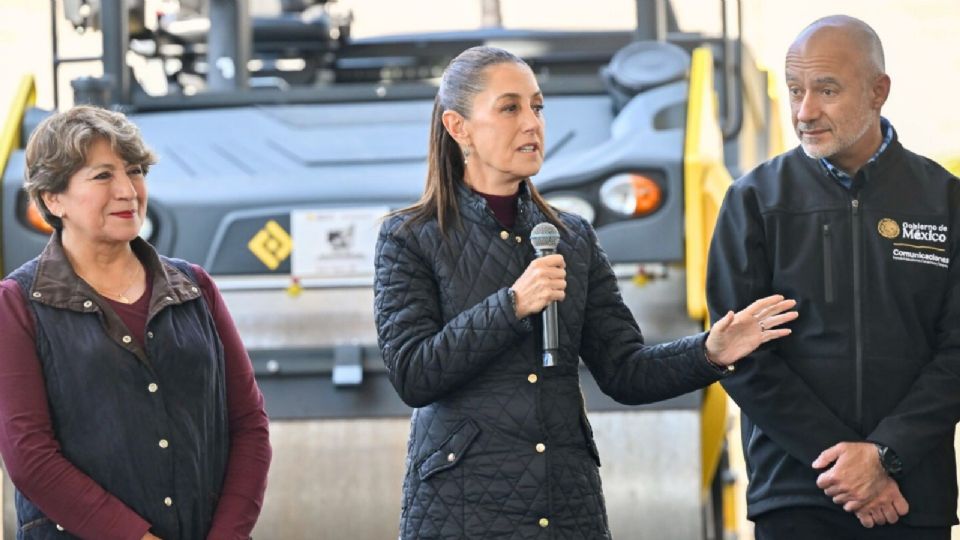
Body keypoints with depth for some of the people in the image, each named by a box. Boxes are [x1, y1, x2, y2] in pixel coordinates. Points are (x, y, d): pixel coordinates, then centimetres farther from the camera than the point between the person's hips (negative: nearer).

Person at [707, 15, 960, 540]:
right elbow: (743, 358, -3)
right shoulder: (755, 200, 2)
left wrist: (885, 454, -12)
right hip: (796, 494, -1)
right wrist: (840, 458, -10)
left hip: (915, 495, 1)